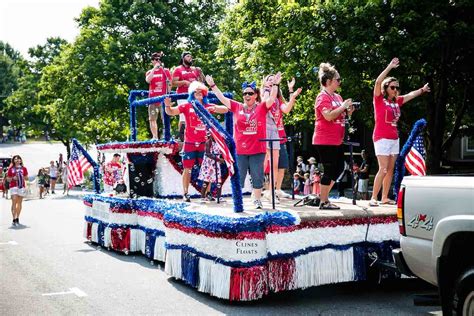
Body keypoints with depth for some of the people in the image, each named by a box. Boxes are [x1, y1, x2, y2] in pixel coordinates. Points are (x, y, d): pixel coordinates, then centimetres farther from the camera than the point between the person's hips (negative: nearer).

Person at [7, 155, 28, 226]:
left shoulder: (23, 169, 8)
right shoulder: (11, 169, 4)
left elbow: (27, 178, 14)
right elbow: (8, 179, 6)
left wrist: (24, 177, -8)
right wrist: (13, 178, -13)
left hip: (22, 187, 2)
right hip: (13, 187, -2)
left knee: (19, 203, 7)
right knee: (14, 203, -10)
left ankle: (17, 218, 19)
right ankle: (14, 219, -11)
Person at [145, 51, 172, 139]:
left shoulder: (165, 71, 7)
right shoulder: (149, 72, 12)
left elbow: (169, 84, 5)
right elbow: (147, 80, -10)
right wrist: (154, 68, -11)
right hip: (153, 98, 3)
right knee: (152, 119, 2)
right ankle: (155, 137, 6)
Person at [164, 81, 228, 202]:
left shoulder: (208, 106, 5)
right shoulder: (186, 106, 0)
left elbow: (225, 109, 1)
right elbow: (171, 112, -9)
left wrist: (215, 108, -19)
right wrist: (167, 106, -31)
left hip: (204, 142, 2)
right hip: (190, 143, -2)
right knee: (187, 168, 3)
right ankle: (185, 193, 11)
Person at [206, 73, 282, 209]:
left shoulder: (261, 107, 1)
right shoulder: (237, 107, 5)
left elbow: (272, 98, -10)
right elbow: (222, 98, 7)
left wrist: (275, 84, -22)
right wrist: (212, 85, 6)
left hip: (257, 150, -1)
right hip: (239, 149, 1)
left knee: (257, 176, 6)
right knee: (239, 176, 8)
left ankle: (257, 200, 17)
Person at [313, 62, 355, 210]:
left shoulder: (337, 97, 16)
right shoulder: (323, 97, -11)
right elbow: (328, 116, -24)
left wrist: (347, 111, 7)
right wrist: (343, 106, -15)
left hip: (337, 140, 9)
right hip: (325, 141, -9)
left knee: (339, 168, 12)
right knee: (330, 170, -6)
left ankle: (324, 195, 22)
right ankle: (323, 202, 3)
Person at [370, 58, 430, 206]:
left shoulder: (397, 101, 12)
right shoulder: (379, 99, -5)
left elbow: (411, 95, 28)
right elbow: (378, 82, -19)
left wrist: (422, 90, 34)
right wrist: (389, 67, -22)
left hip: (394, 139, 7)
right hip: (381, 138, -7)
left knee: (390, 170, 6)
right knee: (383, 169, -14)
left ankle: (385, 197, 12)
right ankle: (373, 198, -10)